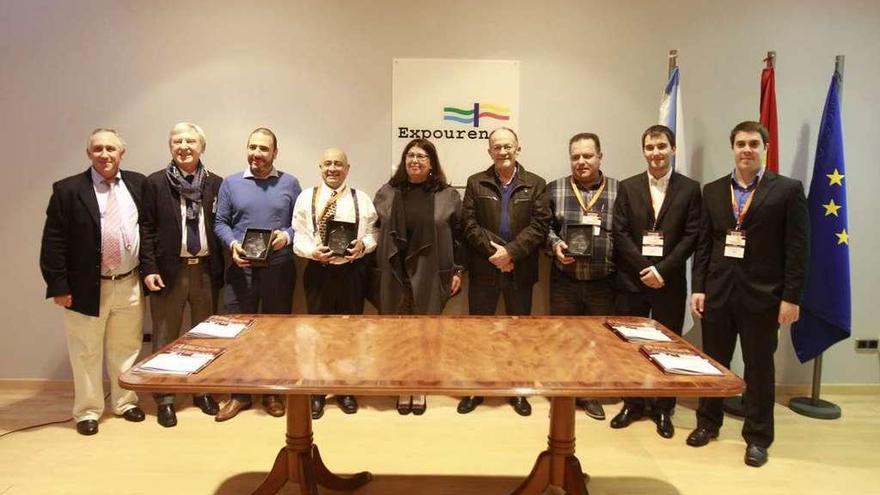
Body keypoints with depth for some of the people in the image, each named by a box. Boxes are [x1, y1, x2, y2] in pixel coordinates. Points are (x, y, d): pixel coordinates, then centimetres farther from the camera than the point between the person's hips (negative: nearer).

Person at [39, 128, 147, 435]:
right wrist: (59, 286, -10)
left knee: (126, 349, 15)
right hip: (87, 287, -2)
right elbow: (53, 243, -7)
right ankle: (88, 411, 25)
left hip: (129, 285, 3)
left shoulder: (138, 184, 3)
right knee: (87, 353, 10)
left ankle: (125, 402, 31)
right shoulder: (68, 190, -6)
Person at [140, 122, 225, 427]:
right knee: (165, 337, 6)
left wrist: (223, 269, -1)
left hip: (206, 270, 2)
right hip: (169, 270, -2)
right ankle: (164, 399, 17)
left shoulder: (215, 183, 6)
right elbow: (146, 228, -2)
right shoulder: (155, 182, 0)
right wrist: (149, 269, -9)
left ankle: (203, 391, 27)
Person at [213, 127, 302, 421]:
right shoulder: (231, 183, 7)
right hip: (241, 268, 1)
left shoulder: (290, 183, 5)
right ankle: (240, 393, 18)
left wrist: (287, 236, -15)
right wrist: (232, 243, -13)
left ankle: (272, 392, 22)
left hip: (279, 269, 0)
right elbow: (220, 222, 5)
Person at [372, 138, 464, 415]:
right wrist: (375, 271, 1)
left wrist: (457, 271, -1)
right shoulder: (386, 193, 5)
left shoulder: (448, 196, 2)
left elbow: (457, 235, 3)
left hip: (430, 277, -1)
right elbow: (374, 231, 6)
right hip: (394, 276, 1)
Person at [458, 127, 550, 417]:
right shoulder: (476, 183, 4)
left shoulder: (535, 184, 3)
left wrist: (510, 252, -16)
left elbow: (539, 226, -6)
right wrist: (493, 251, -14)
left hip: (521, 271, 0)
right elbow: (469, 224, -3)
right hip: (484, 270, 0)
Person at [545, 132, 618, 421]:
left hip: (603, 283, 0)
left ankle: (590, 394, 30)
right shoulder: (555, 189, 4)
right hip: (564, 280, 1)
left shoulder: (619, 191, 1)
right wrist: (555, 244, -11)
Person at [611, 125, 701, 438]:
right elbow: (619, 234, -1)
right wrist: (644, 269, -11)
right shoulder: (628, 187, 6)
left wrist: (662, 270, -13)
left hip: (670, 281, -1)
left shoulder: (690, 189, 3)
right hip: (632, 280, 1)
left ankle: (663, 409, 22)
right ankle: (632, 404, 23)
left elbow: (691, 236, -4)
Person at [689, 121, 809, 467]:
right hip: (718, 291, 3)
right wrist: (698, 288, 1)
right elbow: (703, 244, 7)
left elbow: (797, 249, -5)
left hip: (762, 294, -3)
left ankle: (757, 437, 23)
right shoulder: (712, 191, 7)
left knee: (759, 367, 9)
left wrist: (791, 297, -9)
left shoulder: (788, 190, -2)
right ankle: (708, 422, 30)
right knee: (713, 362, 13)